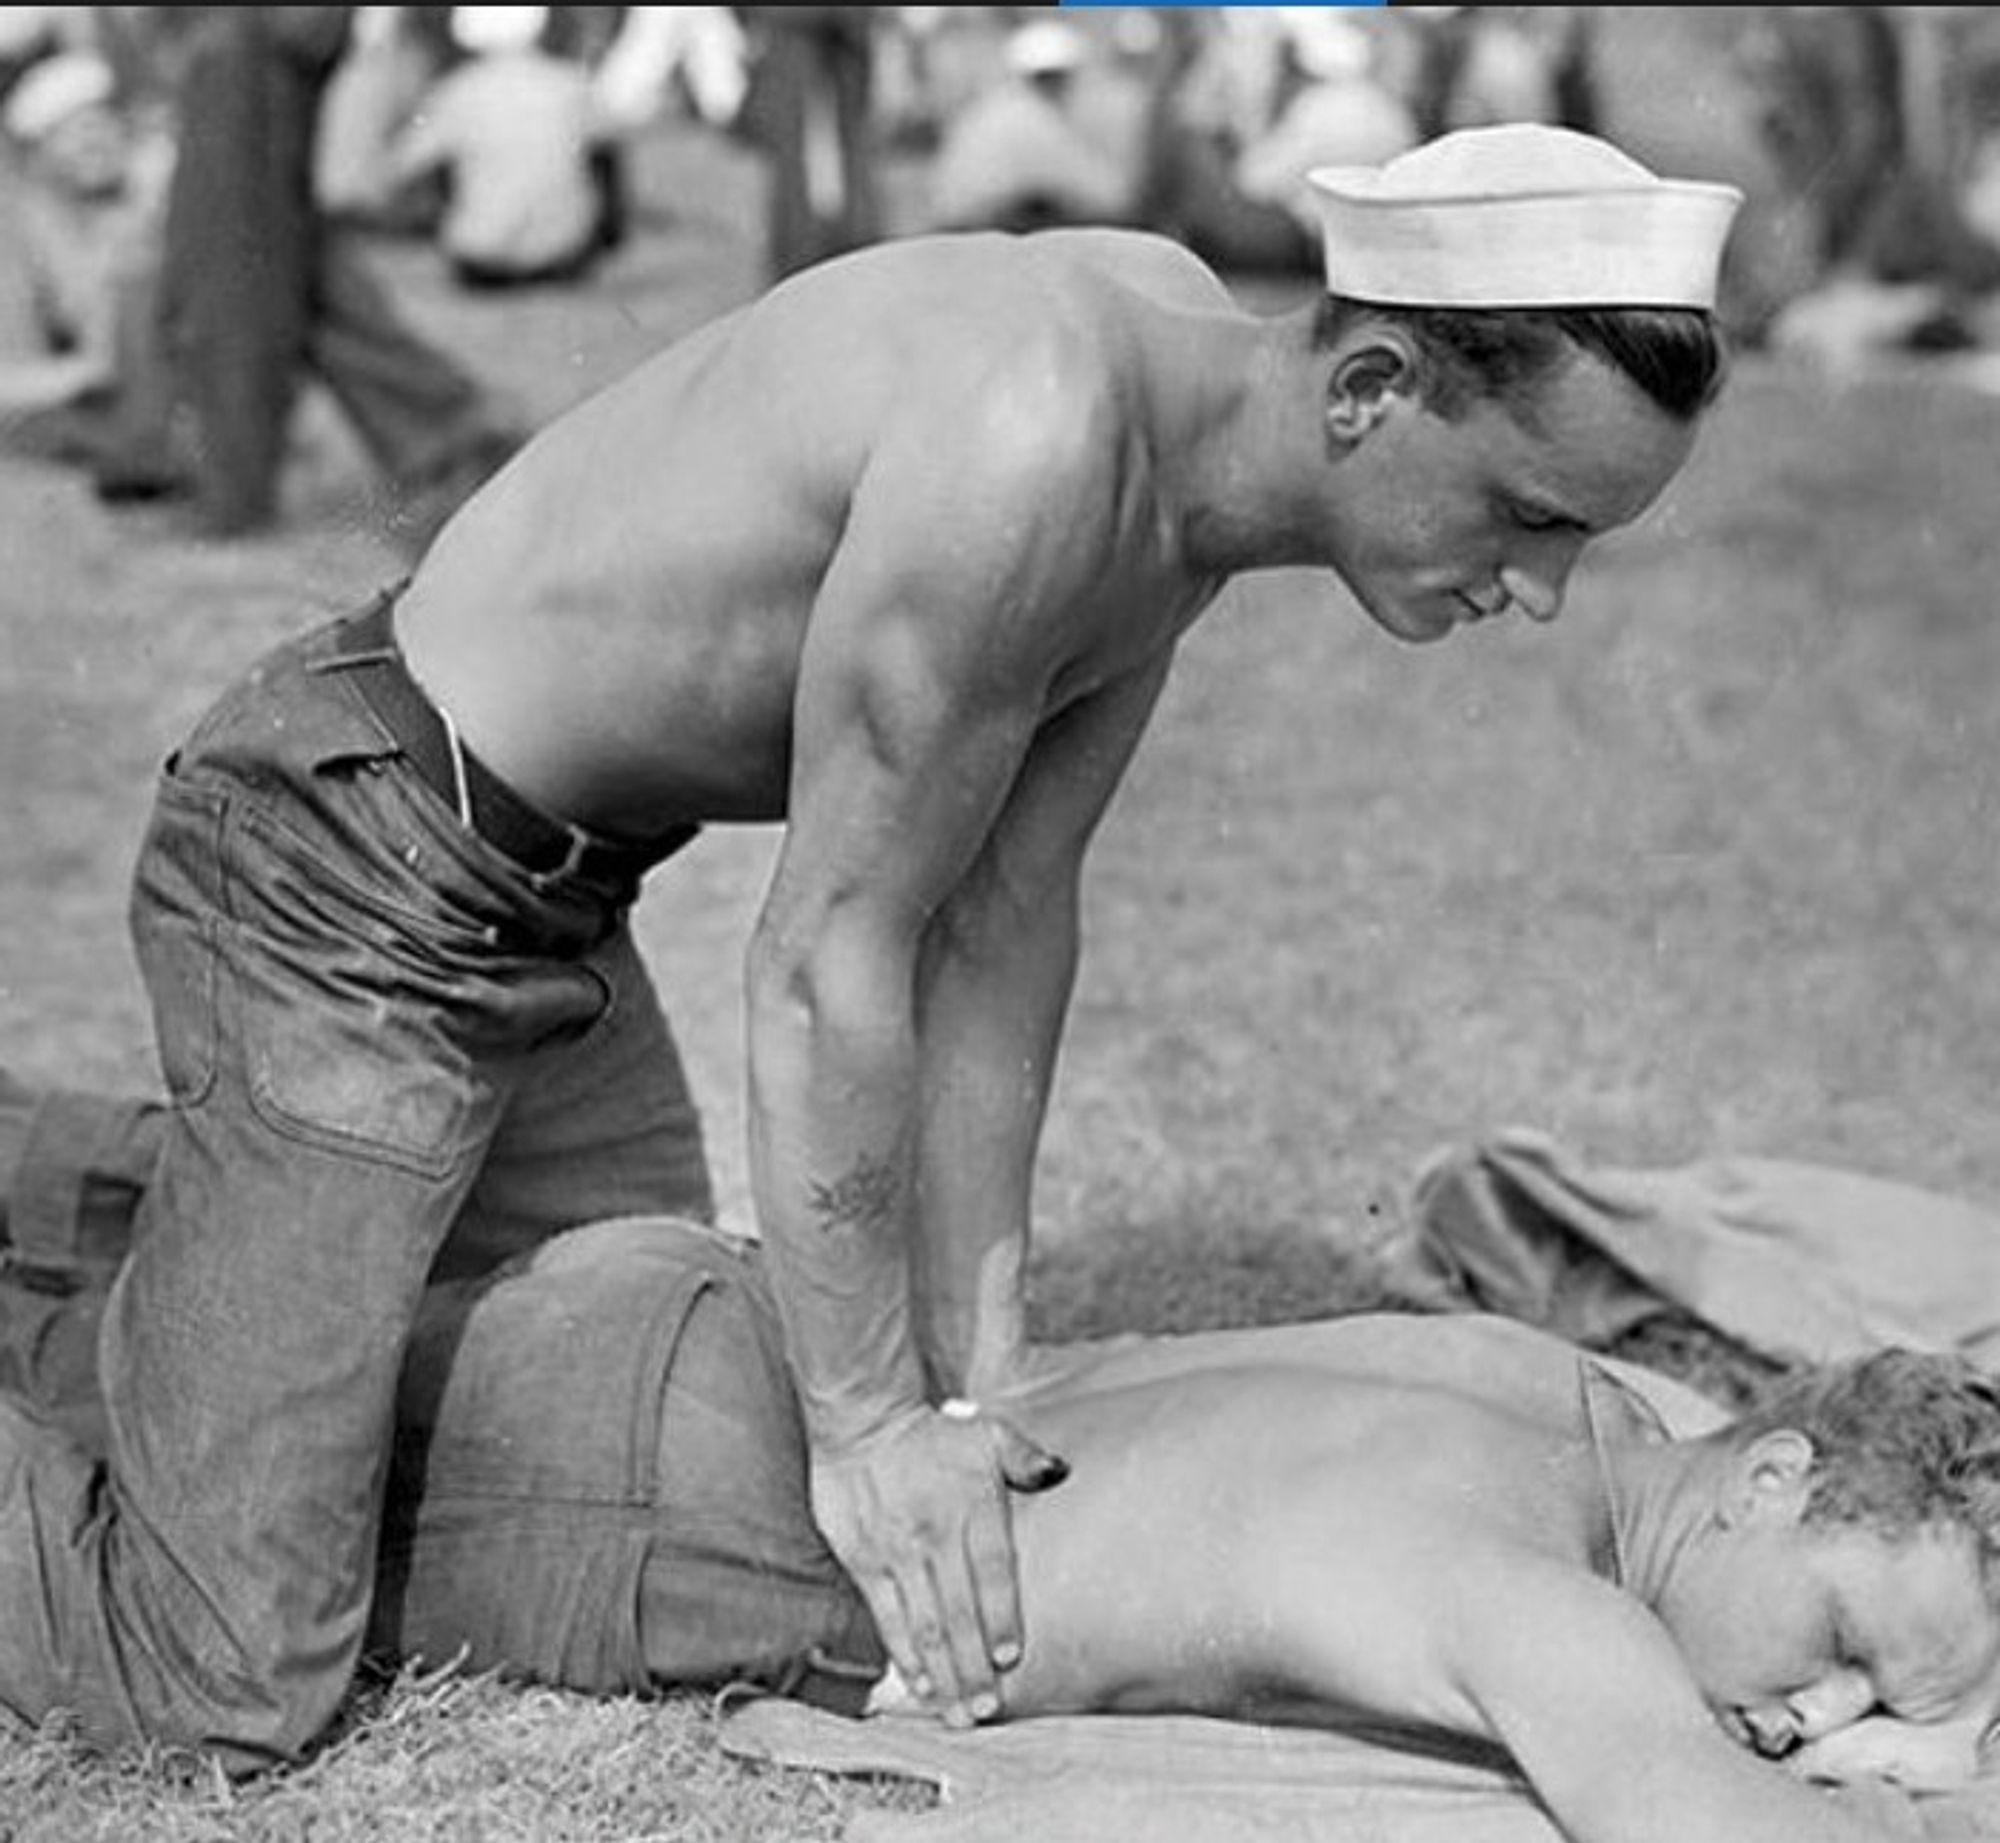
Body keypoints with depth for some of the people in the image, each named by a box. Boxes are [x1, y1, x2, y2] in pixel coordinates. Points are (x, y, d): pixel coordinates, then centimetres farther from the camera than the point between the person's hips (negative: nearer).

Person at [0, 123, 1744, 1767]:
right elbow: (827, 964, -23)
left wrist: (978, 1354, 3)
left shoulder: (1197, 415, -1)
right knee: (228, 1684, -10)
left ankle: (149, 1228, 34)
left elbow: (1006, 915, 3)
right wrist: (869, 1424, -14)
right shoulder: (1035, 440, -31)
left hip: (541, 893, 9)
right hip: (354, 881, -9)